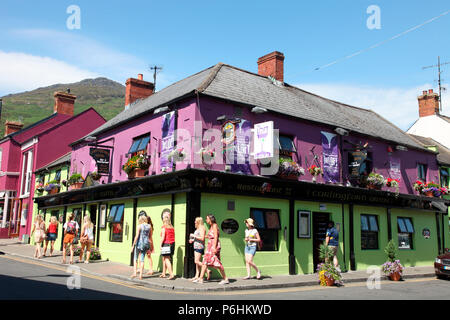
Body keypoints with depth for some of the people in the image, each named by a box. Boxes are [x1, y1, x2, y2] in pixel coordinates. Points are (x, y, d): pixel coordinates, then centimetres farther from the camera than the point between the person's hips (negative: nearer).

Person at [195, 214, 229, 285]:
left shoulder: (214, 225, -8)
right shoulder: (211, 226, 18)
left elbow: (215, 237, -16)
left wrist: (214, 247, -21)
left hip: (214, 245, -10)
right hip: (210, 245, 10)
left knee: (217, 263, -8)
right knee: (205, 262, 5)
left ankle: (225, 279, 0)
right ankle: (201, 279, 6)